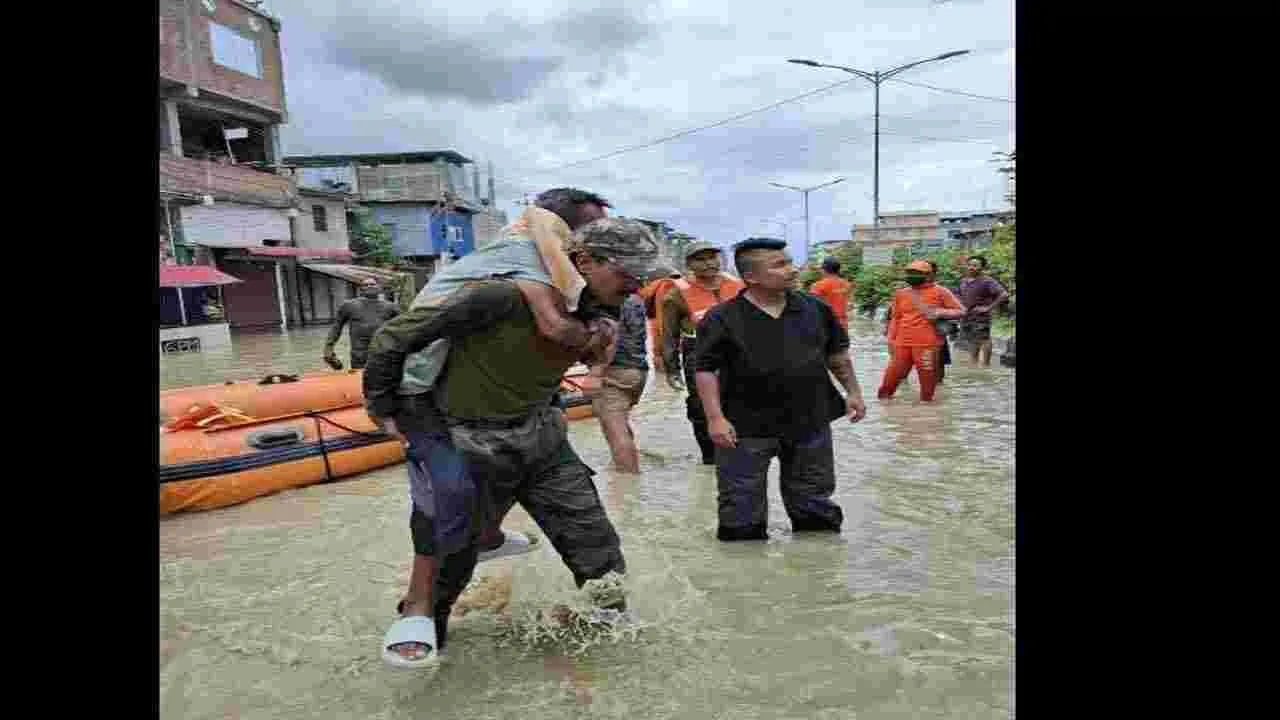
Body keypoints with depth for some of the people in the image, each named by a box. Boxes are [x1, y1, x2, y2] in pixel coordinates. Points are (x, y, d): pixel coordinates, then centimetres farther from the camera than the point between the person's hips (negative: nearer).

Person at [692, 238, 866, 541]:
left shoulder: (815, 308, 2)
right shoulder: (722, 319, -11)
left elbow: (837, 354, 14)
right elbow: (706, 370, -11)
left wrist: (853, 392, 11)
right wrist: (715, 417, -17)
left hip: (811, 421, 4)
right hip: (747, 426, -3)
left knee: (814, 498, 19)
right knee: (741, 503, 7)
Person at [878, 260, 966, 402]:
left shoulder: (939, 292, 0)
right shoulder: (901, 293, 14)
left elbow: (960, 311, 3)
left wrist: (940, 313, -12)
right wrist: (891, 339, 15)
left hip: (927, 344, -4)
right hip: (902, 344, 4)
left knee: (927, 376, 2)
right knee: (892, 375, 7)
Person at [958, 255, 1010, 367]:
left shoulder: (987, 281, -12)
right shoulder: (963, 281, 10)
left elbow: (1004, 295, -20)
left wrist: (988, 307, -20)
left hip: (981, 317, -7)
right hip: (966, 316, 7)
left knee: (984, 340, -3)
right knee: (971, 340, 16)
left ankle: (986, 364, 5)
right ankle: (973, 363, 28)